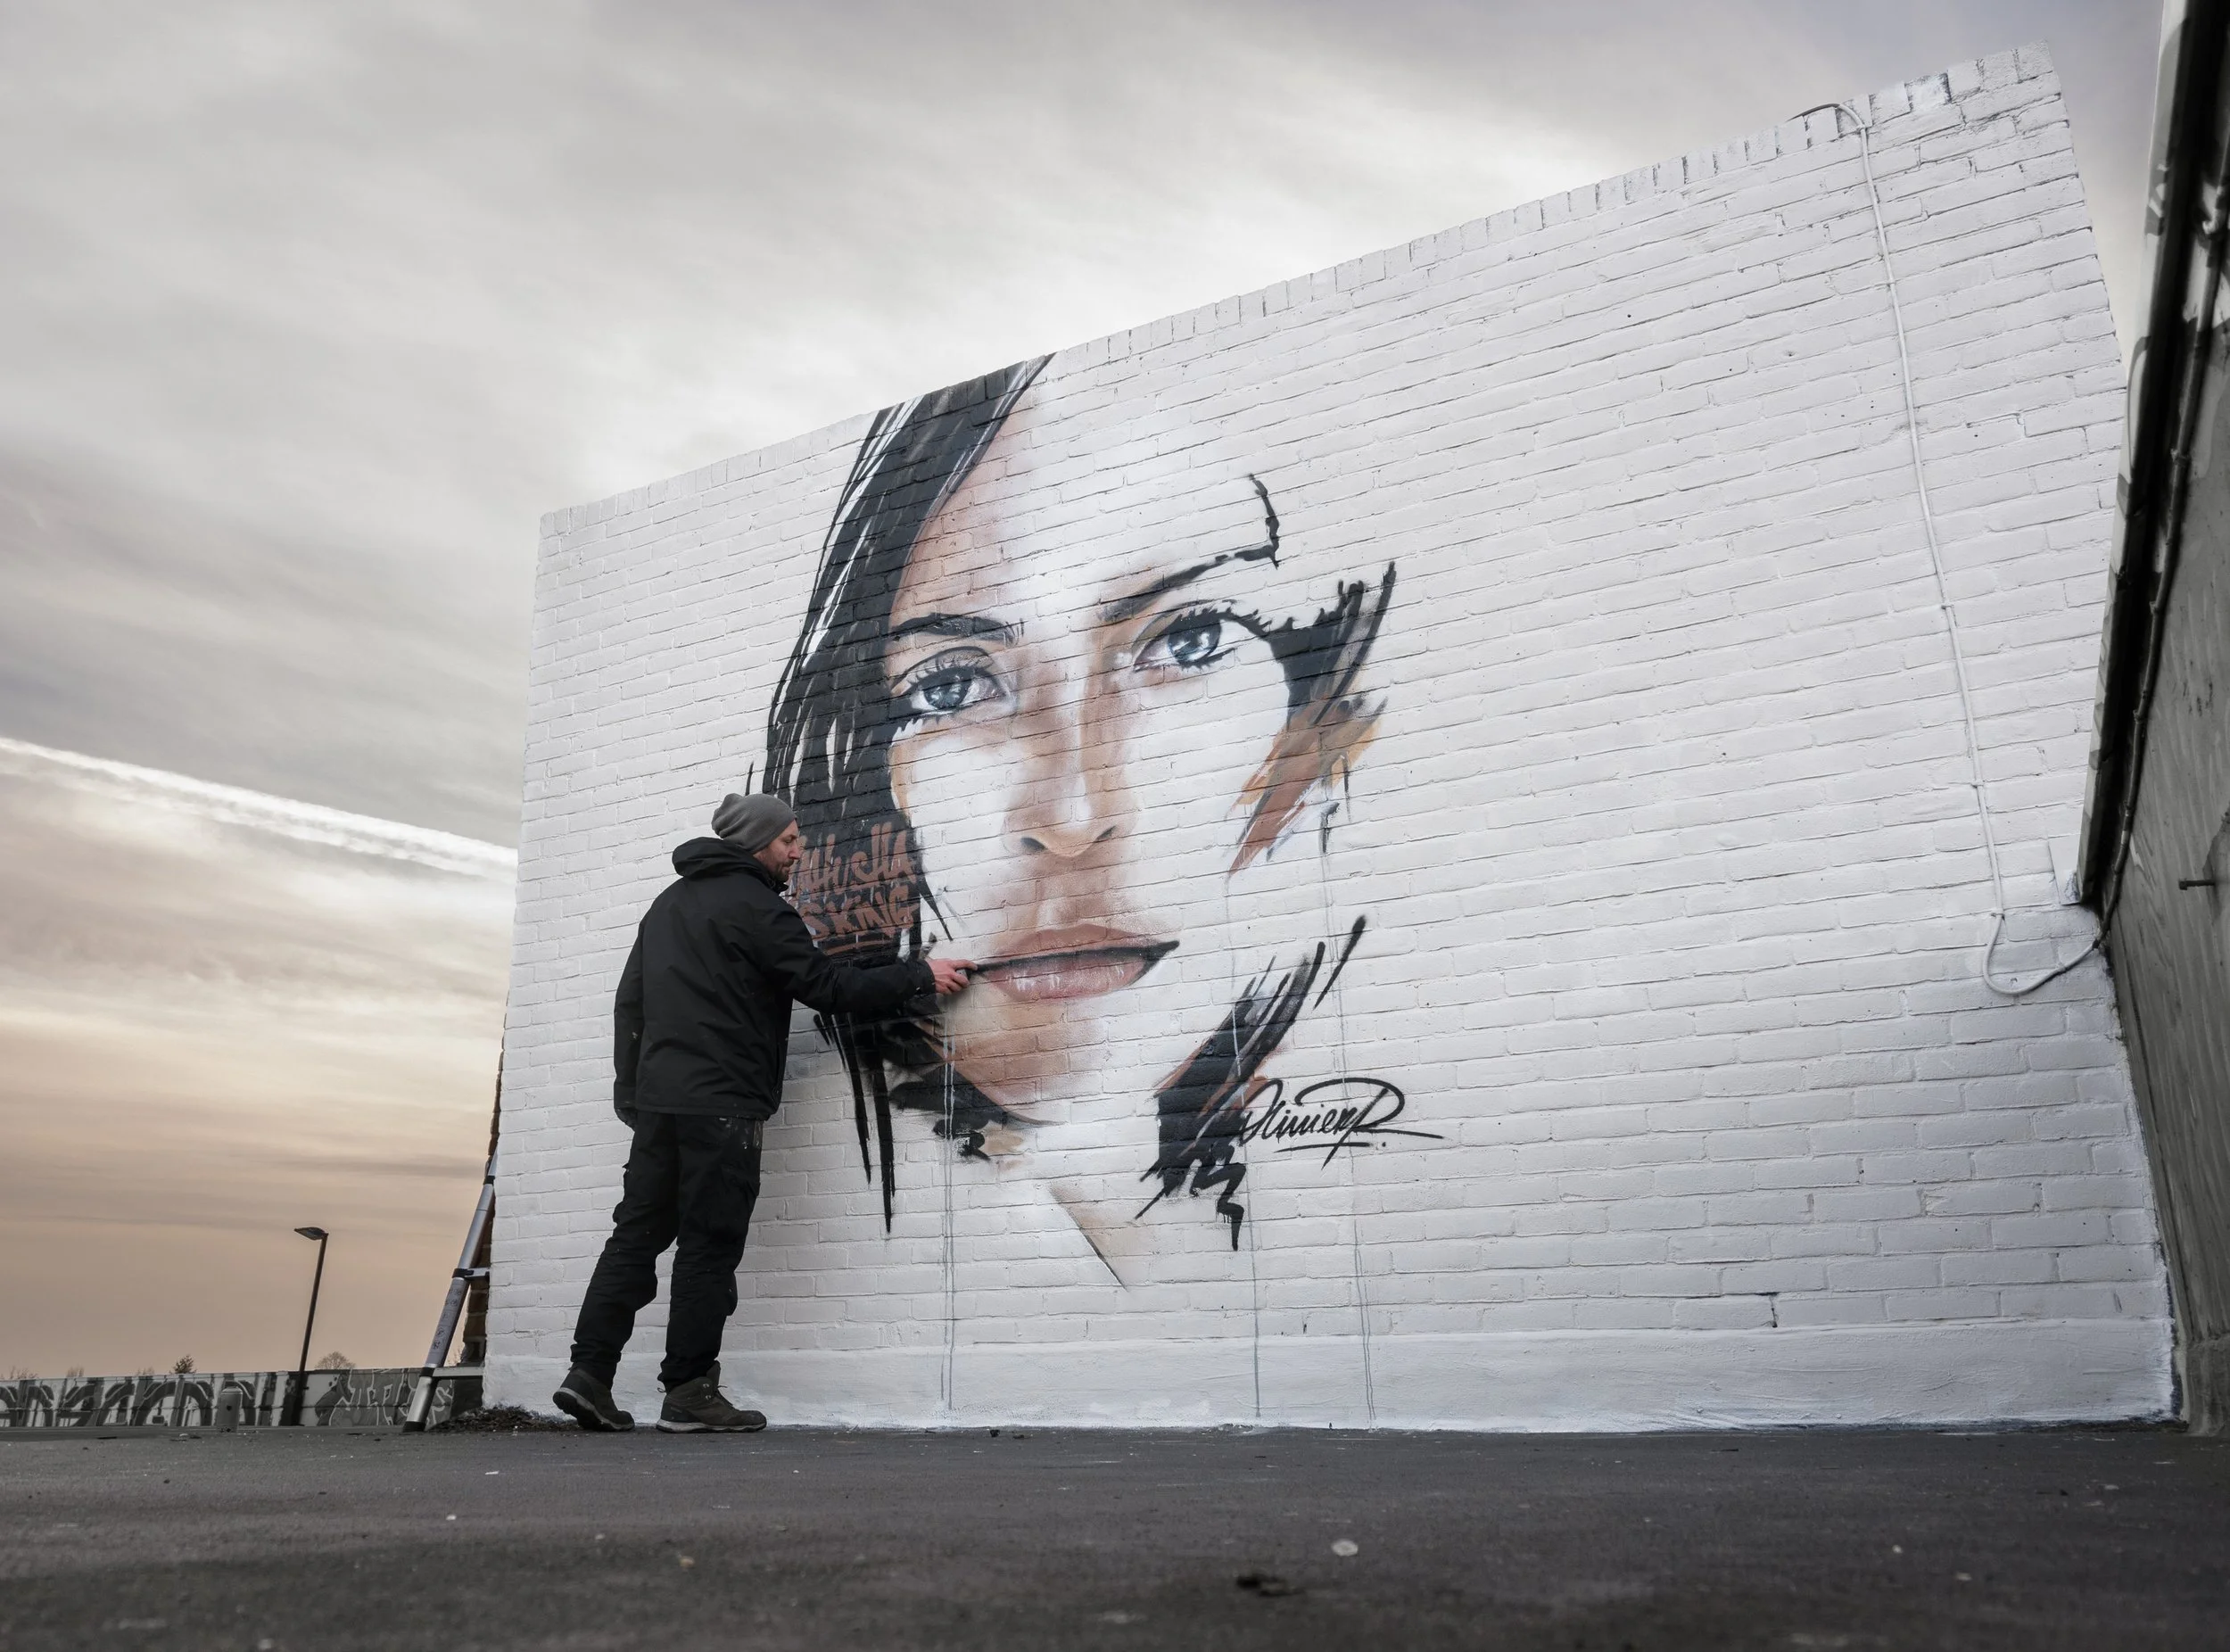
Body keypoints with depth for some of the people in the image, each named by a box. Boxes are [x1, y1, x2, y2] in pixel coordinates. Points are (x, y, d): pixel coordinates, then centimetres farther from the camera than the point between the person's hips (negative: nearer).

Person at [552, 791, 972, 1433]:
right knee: (710, 1247, -2)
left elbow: (630, 1002, 20)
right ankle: (689, 1392, 1)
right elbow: (829, 987, -11)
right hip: (722, 1103, -8)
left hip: (657, 1098, 8)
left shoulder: (669, 903, 19)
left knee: (637, 1234, 10)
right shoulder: (755, 906, -8)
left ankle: (589, 1373, 7)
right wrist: (921, 975, -3)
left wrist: (631, 1090, 23)